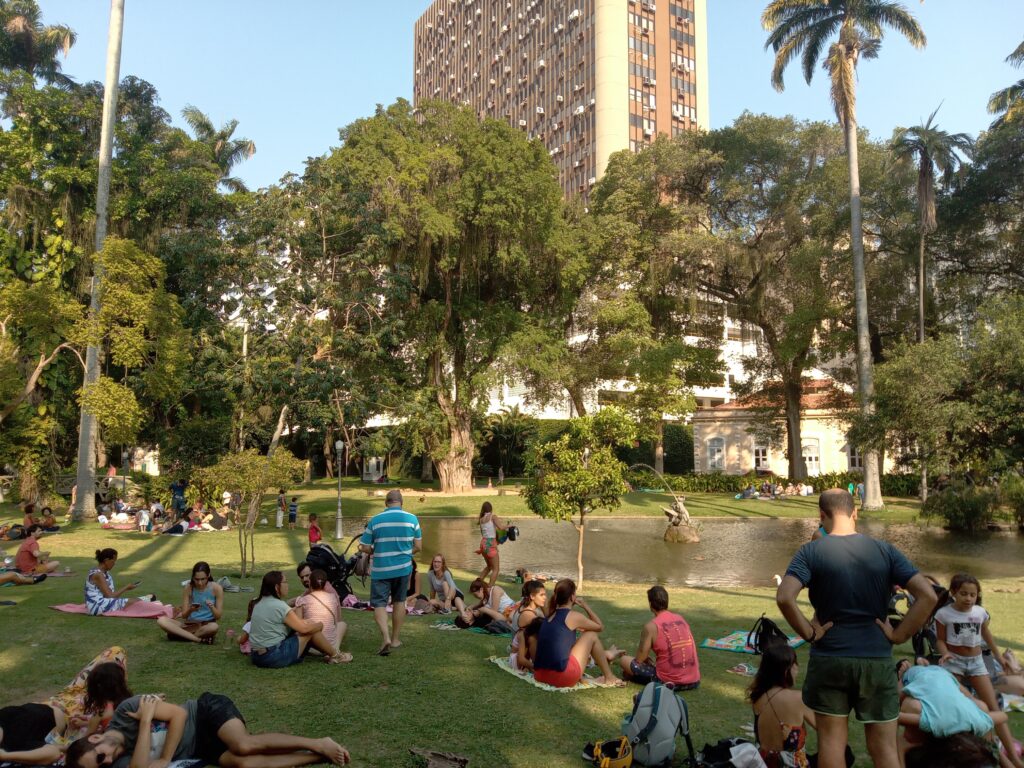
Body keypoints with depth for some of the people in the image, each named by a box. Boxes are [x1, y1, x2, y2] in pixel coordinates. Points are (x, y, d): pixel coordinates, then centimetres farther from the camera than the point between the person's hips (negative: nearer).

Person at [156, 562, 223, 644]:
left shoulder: (216, 588, -10)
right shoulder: (188, 588, -5)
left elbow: (218, 617, -7)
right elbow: (184, 616, -4)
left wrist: (212, 607, -28)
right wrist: (190, 610, -27)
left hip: (207, 625, -3)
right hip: (190, 624, 3)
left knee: (214, 627, -40)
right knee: (161, 621, -21)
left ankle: (179, 634, -17)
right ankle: (199, 639, -24)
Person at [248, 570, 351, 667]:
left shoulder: (259, 603, 8)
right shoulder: (279, 606, -19)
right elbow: (304, 628, -11)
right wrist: (320, 625, 6)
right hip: (275, 657, -9)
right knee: (311, 630, 1)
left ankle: (328, 653, 27)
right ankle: (335, 655, 16)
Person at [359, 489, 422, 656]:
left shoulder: (375, 520, -6)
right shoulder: (412, 519, -3)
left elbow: (364, 547, -4)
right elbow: (418, 546, 3)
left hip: (380, 569, -2)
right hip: (403, 567, 2)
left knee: (379, 603, 4)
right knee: (399, 602, 17)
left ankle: (385, 637, -16)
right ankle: (395, 639, 24)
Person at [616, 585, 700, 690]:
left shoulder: (651, 626, -11)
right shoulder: (681, 619, 7)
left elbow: (639, 660, -5)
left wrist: (645, 659, 19)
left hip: (668, 681, -5)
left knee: (623, 660, 7)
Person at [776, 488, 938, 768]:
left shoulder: (811, 552, -8)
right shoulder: (885, 550, -1)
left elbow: (784, 598, -22)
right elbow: (927, 595, -8)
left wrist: (809, 633, -8)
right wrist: (899, 635, -2)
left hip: (829, 659, -2)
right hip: (877, 660, 2)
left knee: (832, 741, 11)